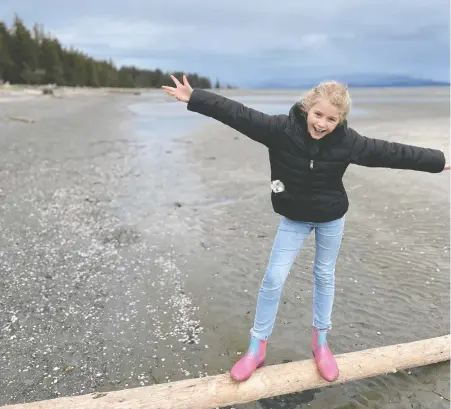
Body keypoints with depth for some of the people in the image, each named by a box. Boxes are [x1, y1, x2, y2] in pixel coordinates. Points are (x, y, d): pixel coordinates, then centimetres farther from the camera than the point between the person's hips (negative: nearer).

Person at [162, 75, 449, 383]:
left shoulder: (348, 141, -20)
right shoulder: (281, 128, -23)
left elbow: (391, 153, -10)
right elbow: (237, 114, -25)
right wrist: (194, 98, -26)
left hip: (332, 218, 1)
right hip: (294, 217, -1)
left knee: (325, 275, 14)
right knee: (274, 278, -1)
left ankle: (320, 341, 35)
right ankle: (257, 348, 15)